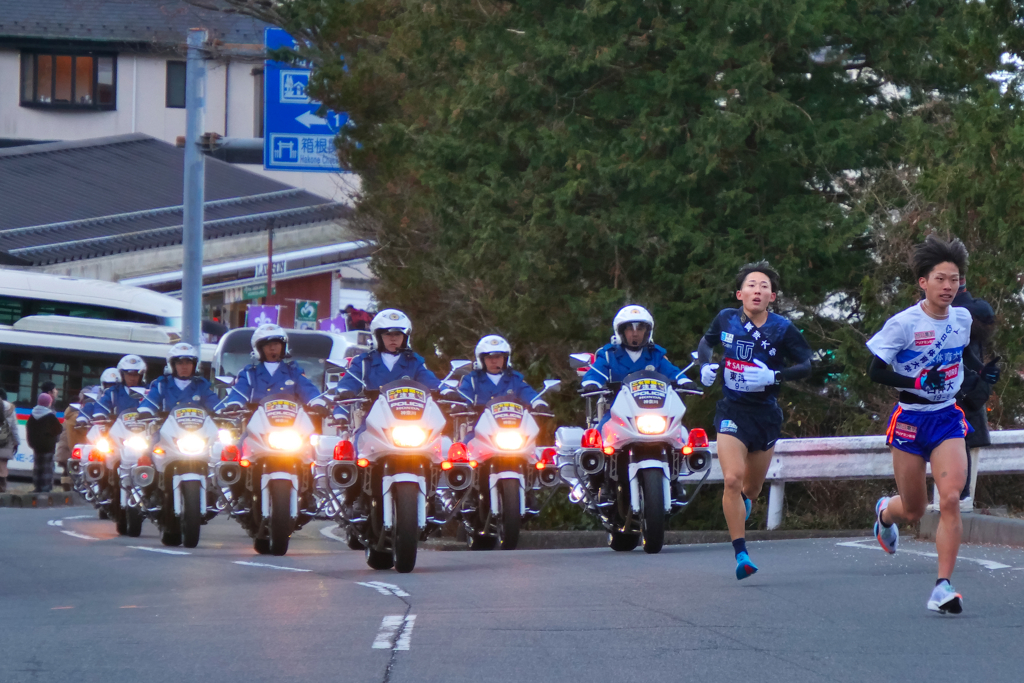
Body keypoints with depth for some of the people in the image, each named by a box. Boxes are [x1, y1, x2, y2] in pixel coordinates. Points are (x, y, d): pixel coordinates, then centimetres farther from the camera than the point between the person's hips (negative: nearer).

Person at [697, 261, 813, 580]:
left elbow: (805, 365, -5)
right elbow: (706, 342, 19)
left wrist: (773, 376, -21)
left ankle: (741, 503, 53)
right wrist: (705, 365, -1)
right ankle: (741, 553, -15)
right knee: (732, 479, -19)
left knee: (752, 487, 14)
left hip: (766, 413, 1)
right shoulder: (727, 319, -1)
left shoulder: (782, 328, -7)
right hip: (732, 410, -1)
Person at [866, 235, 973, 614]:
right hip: (910, 420, -3)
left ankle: (943, 586, -16)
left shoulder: (963, 318, 2)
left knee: (950, 498, -18)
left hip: (948, 418, 3)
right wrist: (918, 383, -22)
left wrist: (960, 384, 12)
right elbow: (875, 370, -12)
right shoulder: (903, 324, -13)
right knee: (913, 511, 9)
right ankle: (885, 511, 48)